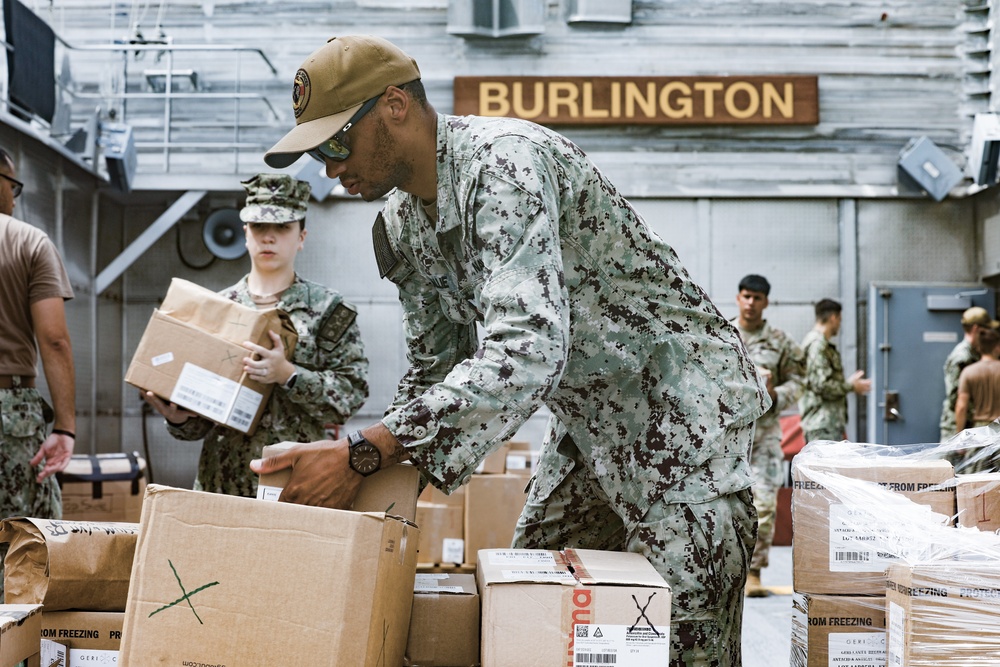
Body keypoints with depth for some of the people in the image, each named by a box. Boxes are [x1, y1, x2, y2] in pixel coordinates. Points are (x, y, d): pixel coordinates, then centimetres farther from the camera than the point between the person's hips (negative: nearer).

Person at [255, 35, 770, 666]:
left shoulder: (503, 162, -27)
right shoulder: (402, 225, 3)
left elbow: (527, 355, -38)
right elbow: (434, 370, 13)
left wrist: (363, 454, -38)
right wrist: (375, 477, 0)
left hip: (680, 402, -9)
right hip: (589, 420, 9)